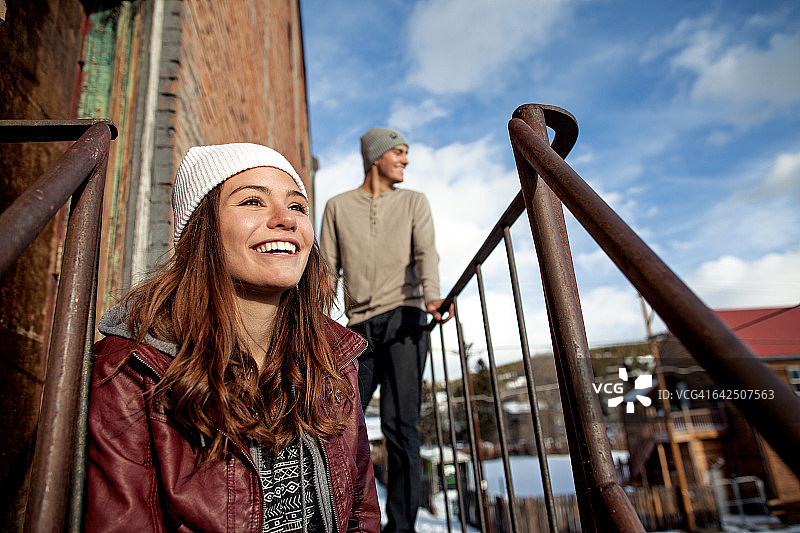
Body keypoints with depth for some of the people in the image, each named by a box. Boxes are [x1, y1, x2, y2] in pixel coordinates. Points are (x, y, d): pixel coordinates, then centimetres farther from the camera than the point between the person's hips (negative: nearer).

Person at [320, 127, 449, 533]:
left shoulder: (414, 201, 13)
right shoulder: (337, 207, 15)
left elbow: (426, 252, -3)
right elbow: (328, 269, 10)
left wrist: (431, 297, -23)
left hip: (403, 316, -2)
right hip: (360, 325, 2)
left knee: (400, 424, -9)